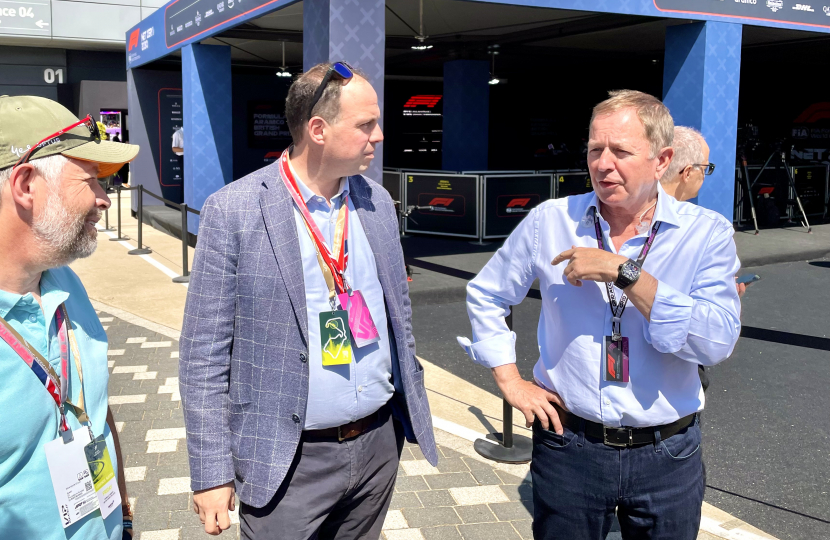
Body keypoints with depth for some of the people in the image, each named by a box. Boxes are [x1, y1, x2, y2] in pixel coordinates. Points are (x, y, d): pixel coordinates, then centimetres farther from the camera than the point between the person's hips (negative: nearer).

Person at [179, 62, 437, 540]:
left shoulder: (378, 202, 4)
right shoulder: (234, 210, -13)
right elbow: (204, 353, -10)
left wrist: (414, 411, 14)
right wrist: (211, 473, -10)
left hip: (380, 442, 5)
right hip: (290, 462, -5)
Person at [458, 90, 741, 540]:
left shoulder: (706, 233, -7)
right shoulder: (550, 221, -3)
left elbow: (717, 342, -21)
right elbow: (484, 295, 9)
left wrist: (623, 272, -24)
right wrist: (510, 381, 2)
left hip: (667, 455, 0)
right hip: (568, 446, 1)